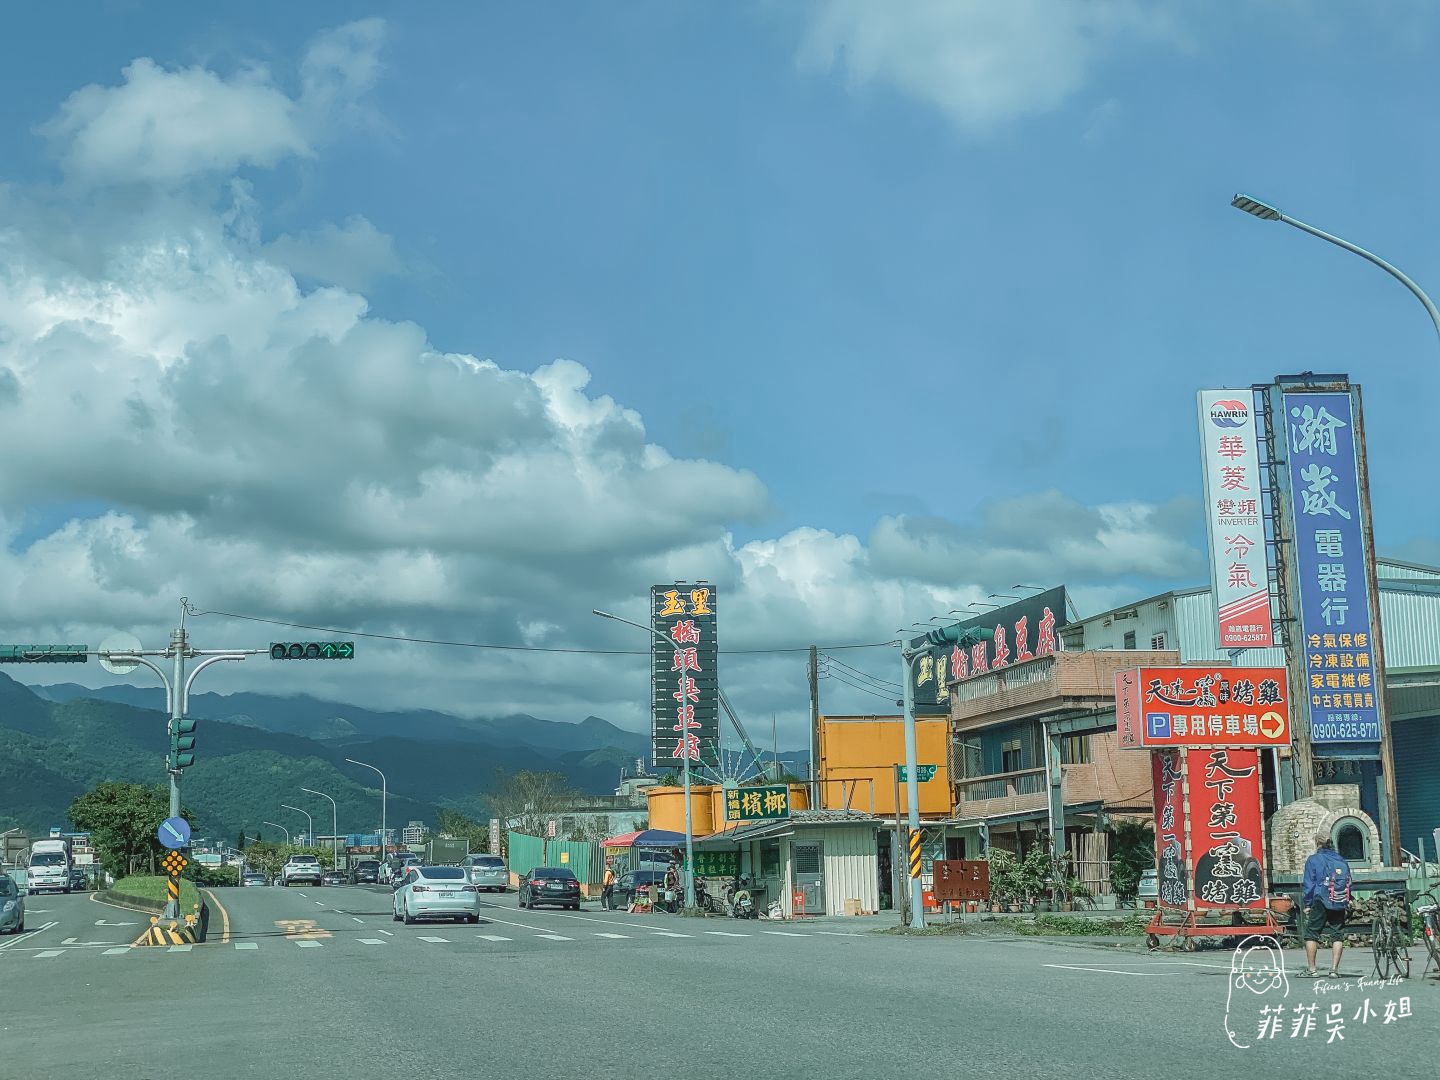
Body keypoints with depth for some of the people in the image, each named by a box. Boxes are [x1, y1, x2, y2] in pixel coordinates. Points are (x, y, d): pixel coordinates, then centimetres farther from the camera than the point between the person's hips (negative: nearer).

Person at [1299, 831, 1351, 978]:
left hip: (1320, 903, -4)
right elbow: (1348, 885, 14)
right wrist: (1346, 907, 16)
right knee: (1338, 935, 7)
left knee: (1311, 934, 3)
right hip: (1340, 905, 4)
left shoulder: (1313, 860, -1)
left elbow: (1309, 885, -4)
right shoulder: (1342, 861, 12)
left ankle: (1311, 970, 1)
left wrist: (1307, 905, 1)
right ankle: (1334, 969, 0)